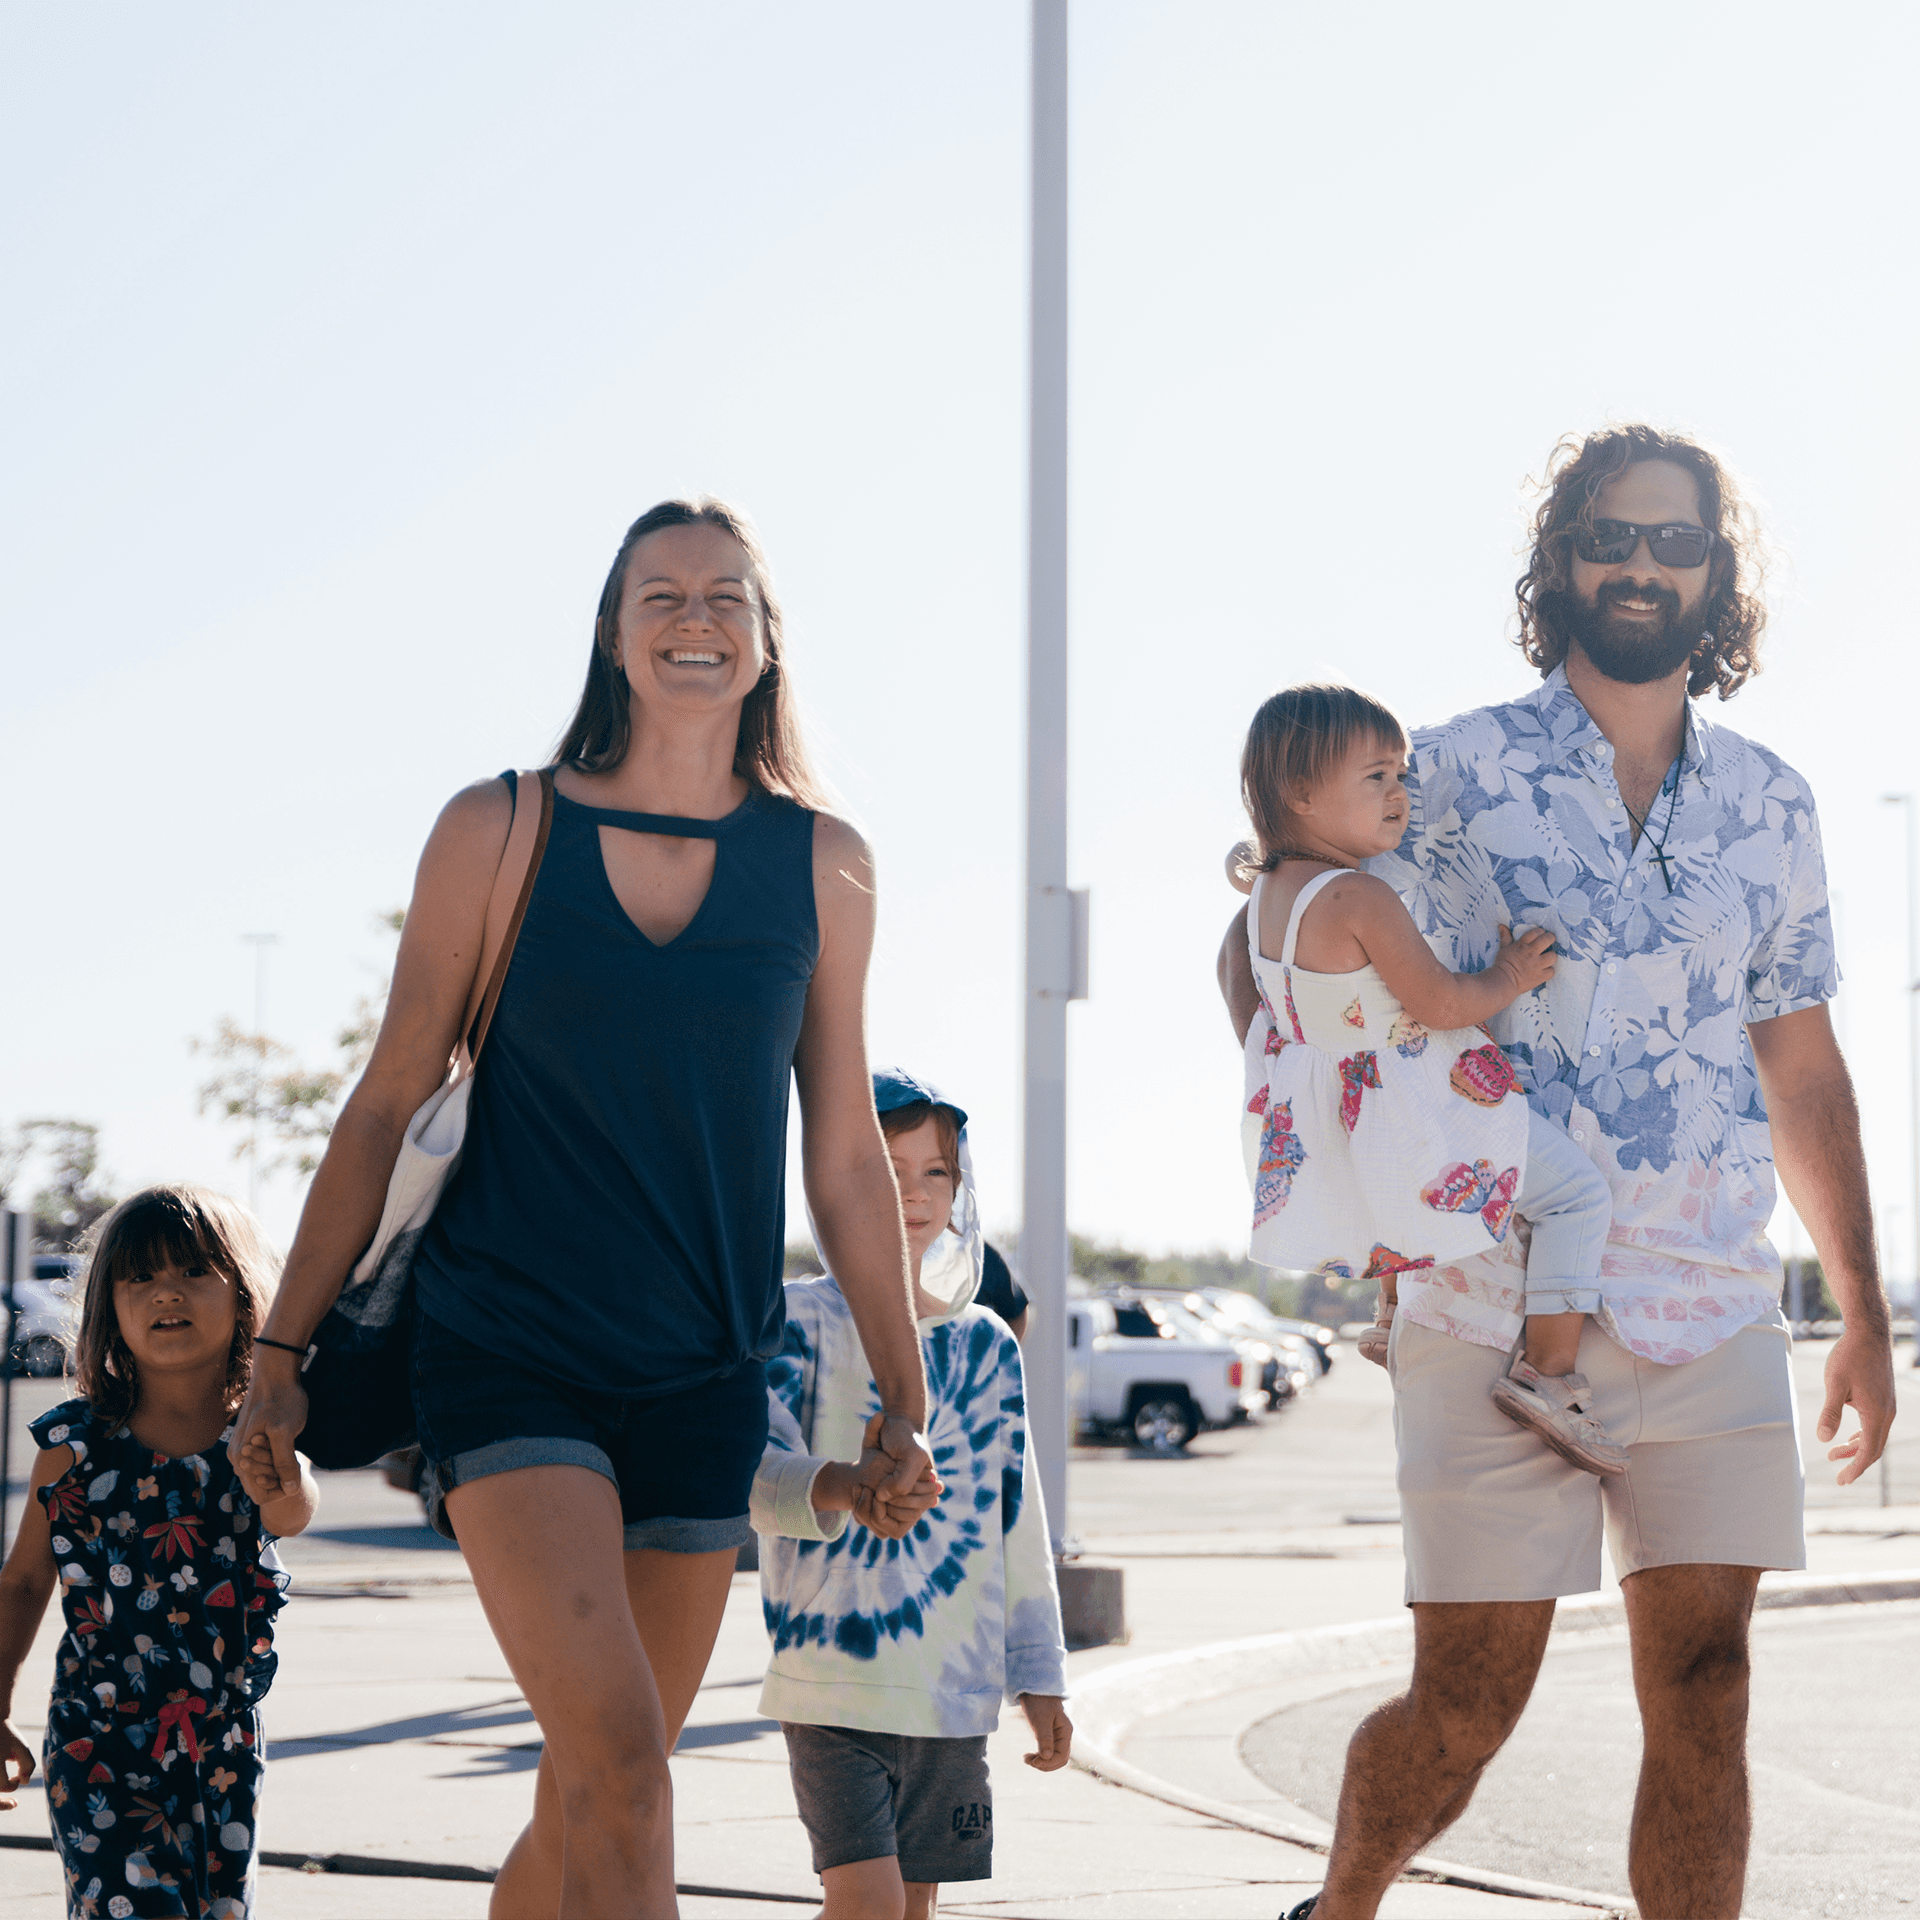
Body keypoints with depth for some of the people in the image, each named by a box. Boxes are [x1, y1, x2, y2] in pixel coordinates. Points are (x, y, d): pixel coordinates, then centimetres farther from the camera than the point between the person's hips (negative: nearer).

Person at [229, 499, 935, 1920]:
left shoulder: (822, 865, 6)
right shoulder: (499, 831, 0)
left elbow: (846, 1152, 11)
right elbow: (388, 1106, 5)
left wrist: (905, 1395, 12)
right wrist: (284, 1350, 4)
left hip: (701, 1380, 3)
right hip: (508, 1358, -3)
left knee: (592, 1795, 7)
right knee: (620, 1765, -20)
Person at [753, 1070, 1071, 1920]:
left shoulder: (987, 1344, 12)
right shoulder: (803, 1320, -3)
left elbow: (1017, 1520, 15)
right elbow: (757, 1472, -16)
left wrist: (1039, 1675, 14)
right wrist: (845, 1487, -37)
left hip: (956, 1686, 5)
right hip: (833, 1678, -5)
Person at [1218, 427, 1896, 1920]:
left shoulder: (1770, 808, 10)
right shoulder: (1457, 775, 0)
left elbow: (1803, 1071, 17)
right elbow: (1261, 948, 6)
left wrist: (1865, 1314, 15)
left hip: (1716, 1321, 3)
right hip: (1493, 1317, -3)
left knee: (1703, 1697, -1)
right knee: (1466, 1706, 1)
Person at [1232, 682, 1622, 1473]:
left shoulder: (1267, 889, 1)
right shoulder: (1362, 899, -26)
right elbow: (1438, 1003, -24)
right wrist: (1510, 976, -8)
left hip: (1318, 1133, 9)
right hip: (1414, 1125, -9)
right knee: (1577, 1190, -2)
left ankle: (1392, 1317, 51)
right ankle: (1547, 1373, -7)